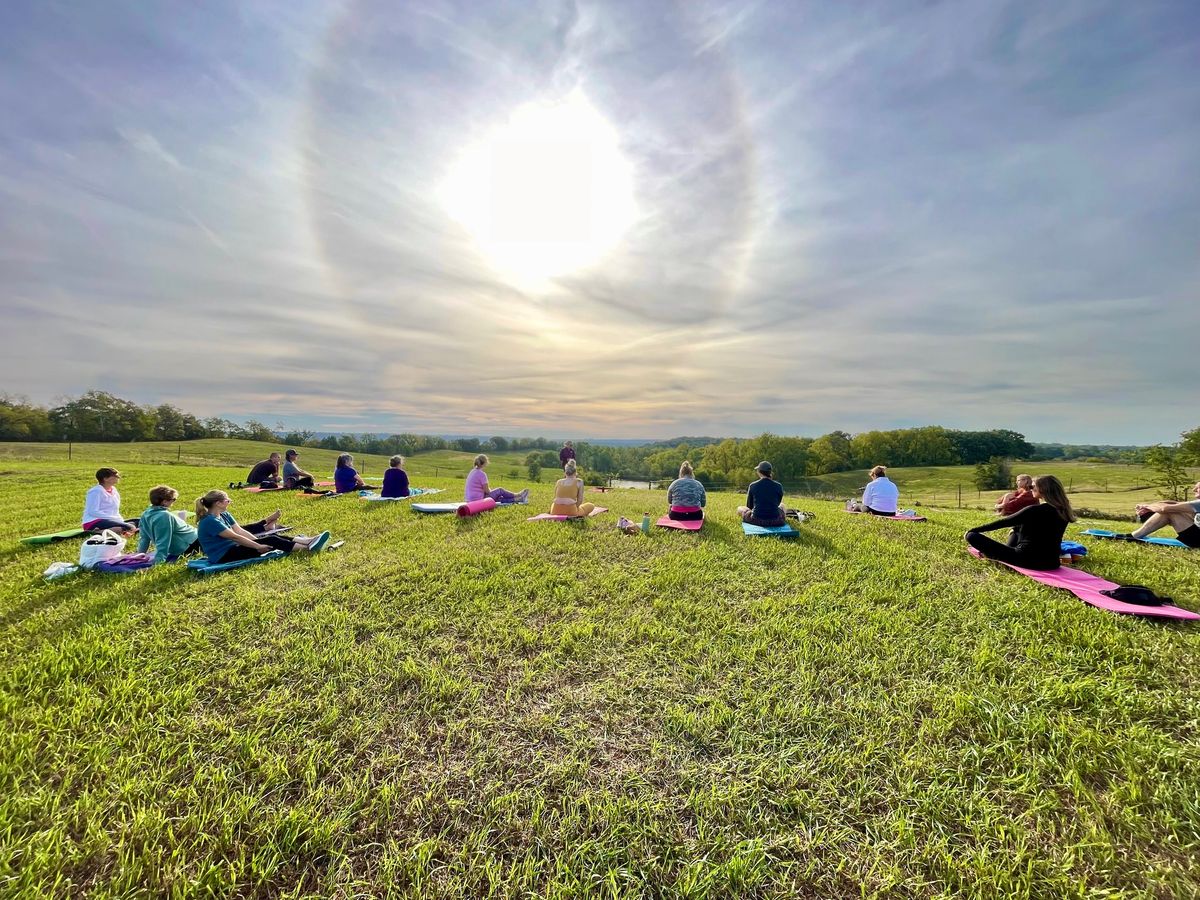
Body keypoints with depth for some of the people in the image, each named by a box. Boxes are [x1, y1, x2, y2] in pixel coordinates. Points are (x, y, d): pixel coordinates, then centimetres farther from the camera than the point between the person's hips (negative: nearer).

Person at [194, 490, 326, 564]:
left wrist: (259, 541, -6)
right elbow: (235, 537, -22)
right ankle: (308, 548, -19)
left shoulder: (224, 515, 9)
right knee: (271, 541, -19)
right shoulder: (210, 521, -20)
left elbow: (240, 531, 4)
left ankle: (308, 541, -12)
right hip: (224, 557, -9)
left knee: (273, 537, -7)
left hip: (231, 548, 9)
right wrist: (258, 546, -20)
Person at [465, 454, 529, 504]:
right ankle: (516, 496, 25)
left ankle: (516, 499, 24)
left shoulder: (472, 472, 11)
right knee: (500, 490, 7)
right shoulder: (482, 474, -17)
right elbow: (487, 491, -15)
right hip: (479, 500, -8)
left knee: (499, 498, 18)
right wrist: (490, 492, 7)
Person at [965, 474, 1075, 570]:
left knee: (972, 536, -12)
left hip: (1027, 560, -8)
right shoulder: (1062, 511, 3)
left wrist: (972, 530, -2)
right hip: (1051, 562, 8)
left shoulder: (1035, 510, -18)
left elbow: (1002, 523, -11)